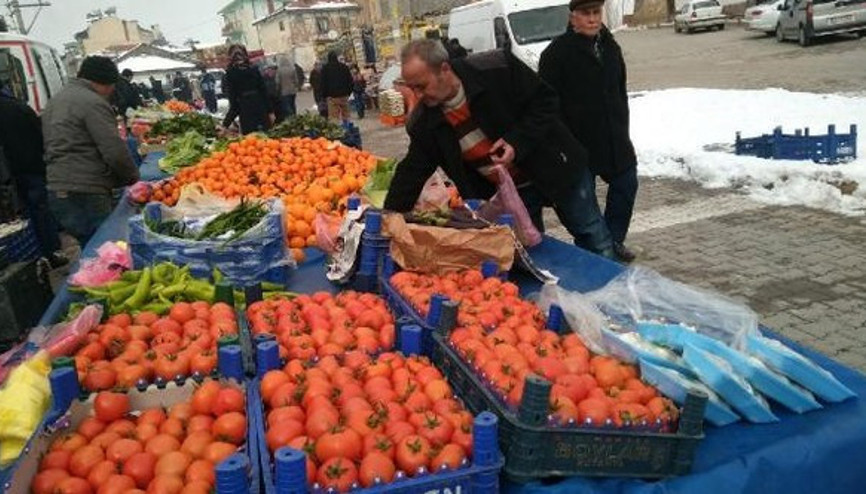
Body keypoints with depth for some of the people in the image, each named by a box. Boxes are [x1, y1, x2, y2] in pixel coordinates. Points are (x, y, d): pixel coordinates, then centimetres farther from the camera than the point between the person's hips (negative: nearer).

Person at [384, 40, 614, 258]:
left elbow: (545, 101, -14)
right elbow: (411, 174, -5)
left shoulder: (498, 68, -24)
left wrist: (518, 142, -28)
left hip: (554, 170, -2)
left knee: (594, 240, 11)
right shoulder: (422, 123, -12)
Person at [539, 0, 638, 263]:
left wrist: (623, 131, 15)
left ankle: (613, 240, 25)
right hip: (578, 140, -6)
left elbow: (621, 92, 19)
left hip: (613, 138, 6)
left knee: (626, 182, 9)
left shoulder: (610, 47, 11)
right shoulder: (558, 52, -10)